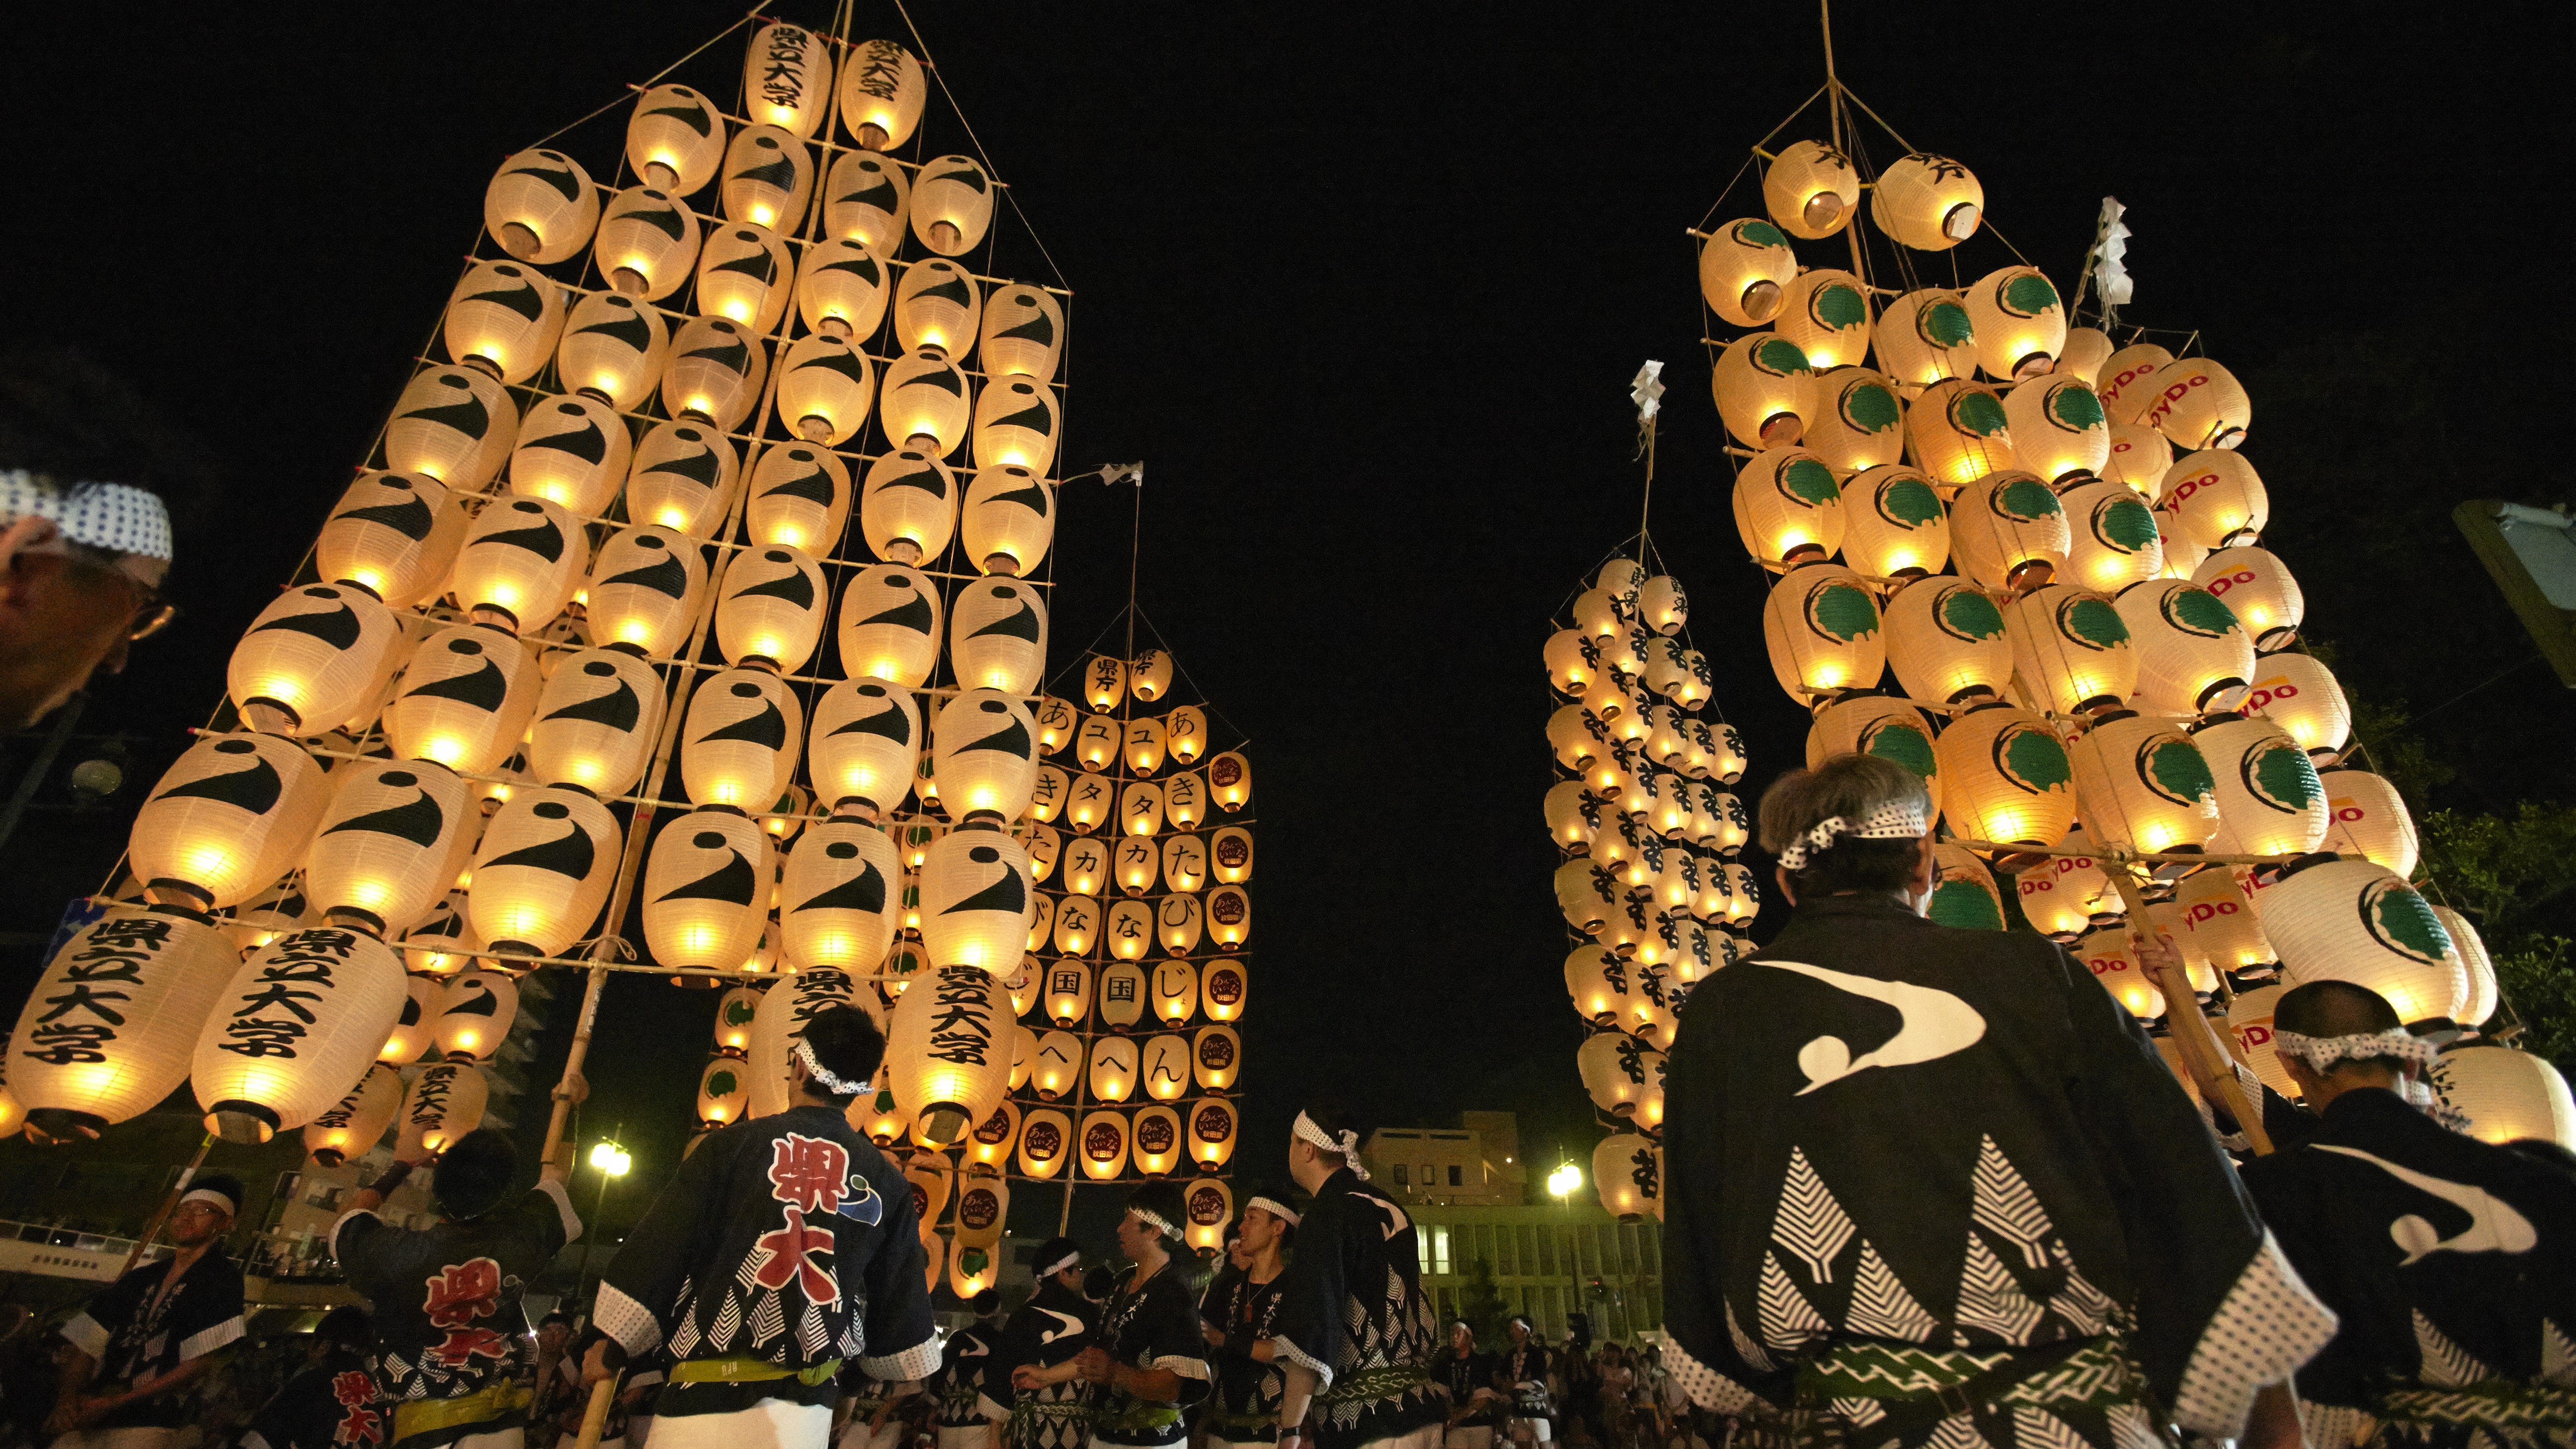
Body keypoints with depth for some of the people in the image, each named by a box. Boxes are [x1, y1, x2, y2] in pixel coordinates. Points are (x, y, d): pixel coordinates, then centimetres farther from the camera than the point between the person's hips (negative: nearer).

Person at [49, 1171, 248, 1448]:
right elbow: (87, 1343, 13)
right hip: (85, 1423, 5)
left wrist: (112, 1404, -9)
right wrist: (68, 1398, -6)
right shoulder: (140, 1279, 18)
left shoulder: (221, 1277, -1)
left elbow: (199, 1364, -9)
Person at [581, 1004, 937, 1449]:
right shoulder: (887, 1181, 2)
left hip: (706, 1397, -2)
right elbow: (900, 1298, 9)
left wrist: (611, 1343, 11)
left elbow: (657, 1249, -3)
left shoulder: (732, 1144, -5)